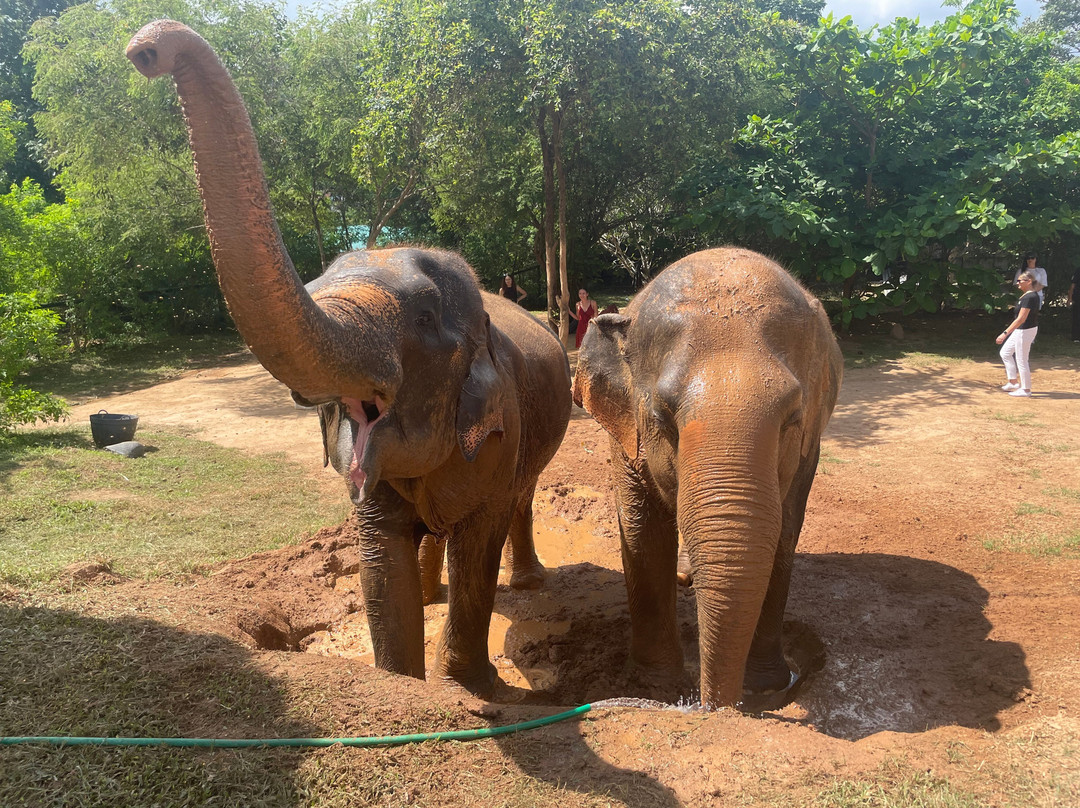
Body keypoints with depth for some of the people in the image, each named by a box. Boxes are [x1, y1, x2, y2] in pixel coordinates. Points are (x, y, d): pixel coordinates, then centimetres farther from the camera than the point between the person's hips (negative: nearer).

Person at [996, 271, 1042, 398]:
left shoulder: (1029, 297, -22)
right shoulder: (1029, 295, 8)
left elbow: (1021, 319, -27)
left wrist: (1005, 333, -29)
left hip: (1025, 331, -11)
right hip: (1020, 330, 11)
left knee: (1021, 360, 0)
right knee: (1005, 353, 19)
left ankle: (1026, 389, 12)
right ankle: (1013, 382, 25)